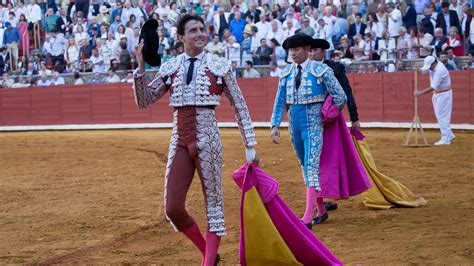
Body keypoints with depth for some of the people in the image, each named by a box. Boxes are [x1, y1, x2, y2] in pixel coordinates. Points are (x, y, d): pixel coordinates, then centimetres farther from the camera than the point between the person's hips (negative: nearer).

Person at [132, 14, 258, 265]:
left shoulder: (219, 66, 1)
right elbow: (143, 101, 10)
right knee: (173, 209, -1)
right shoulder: (170, 68, 8)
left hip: (207, 140, -3)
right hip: (179, 141, 3)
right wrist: (141, 68, -3)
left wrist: (250, 145, 1)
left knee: (213, 203, 1)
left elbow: (240, 107, 4)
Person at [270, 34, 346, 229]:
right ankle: (321, 209, 25)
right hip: (294, 124, 6)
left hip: (313, 124, -6)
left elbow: (340, 97, -4)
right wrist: (275, 125, 1)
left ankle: (308, 217, -21)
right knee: (306, 167, 12)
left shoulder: (320, 70, -8)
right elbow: (280, 102, 10)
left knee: (312, 167, -14)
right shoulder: (286, 73, 7)